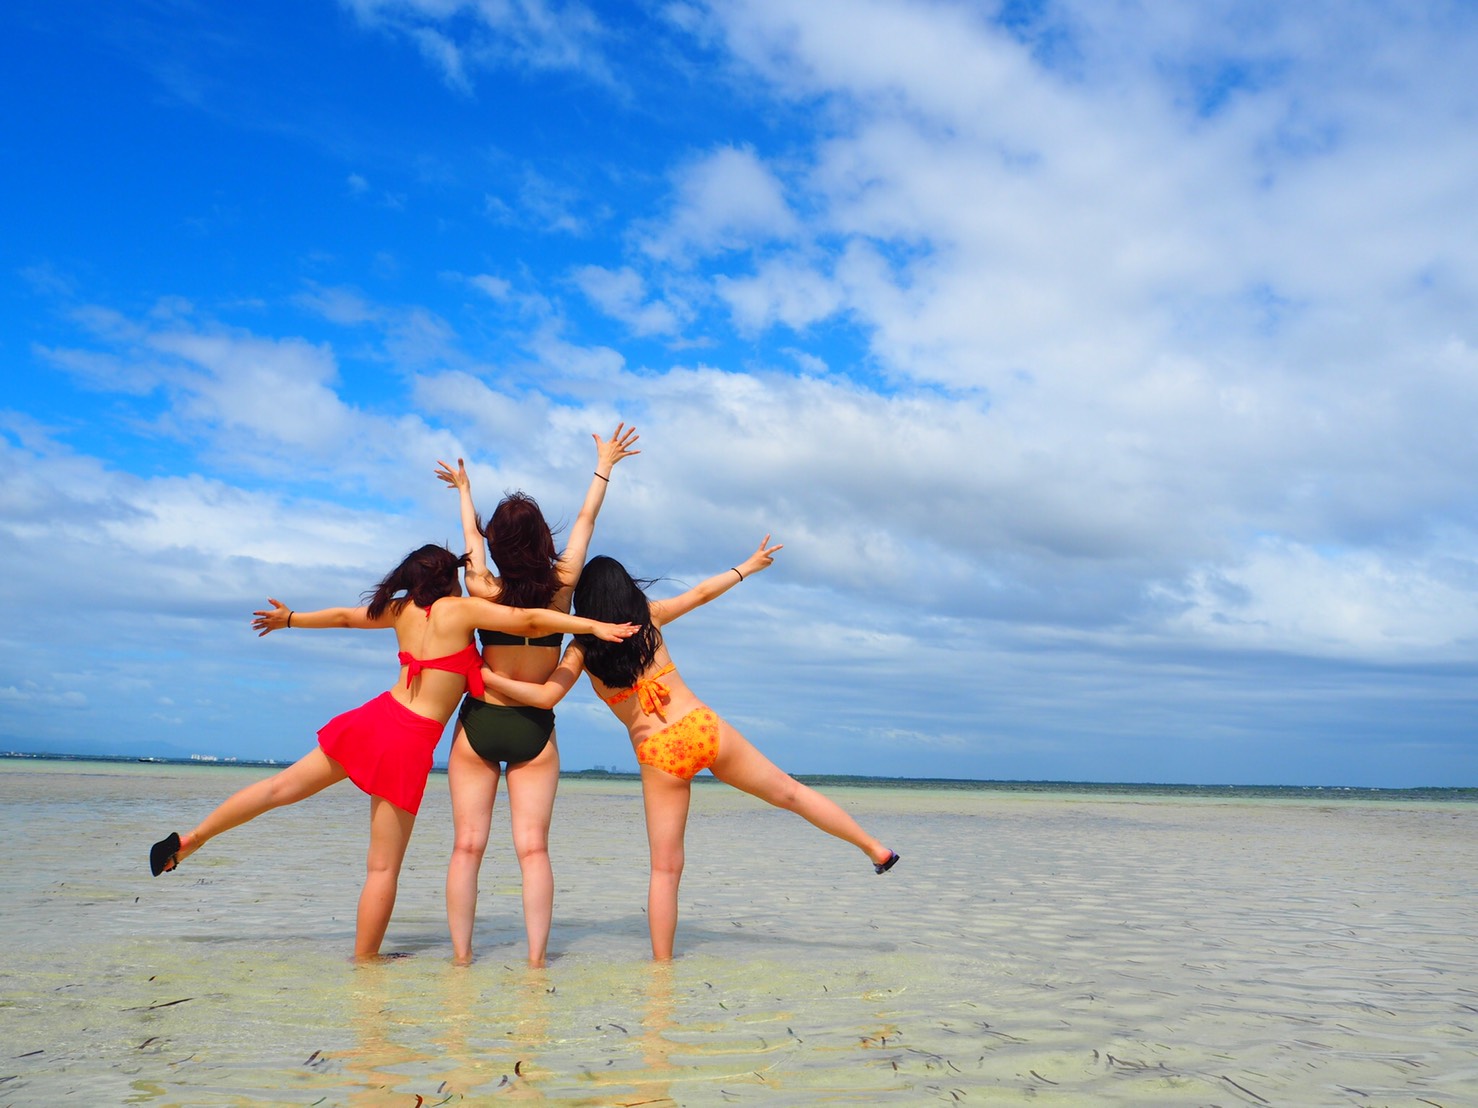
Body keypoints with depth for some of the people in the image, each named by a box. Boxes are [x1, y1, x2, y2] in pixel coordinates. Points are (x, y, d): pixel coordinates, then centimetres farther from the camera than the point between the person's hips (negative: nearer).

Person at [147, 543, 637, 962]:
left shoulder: (401, 609, 10)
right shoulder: (460, 609, -7)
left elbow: (343, 616, 25)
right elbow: (527, 619, -15)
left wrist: (290, 618, 40)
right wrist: (593, 626, -14)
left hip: (372, 718, 6)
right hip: (409, 741, -6)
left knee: (284, 786, 22)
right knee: (384, 865, 3)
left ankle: (189, 840, 29)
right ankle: (364, 959, 13)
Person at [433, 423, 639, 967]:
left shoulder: (484, 592, -7)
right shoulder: (562, 588, -7)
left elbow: (472, 536, 12)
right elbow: (585, 523, 5)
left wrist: (465, 491, 31)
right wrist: (605, 466, 19)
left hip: (479, 723, 0)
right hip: (535, 731, 0)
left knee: (468, 845, 3)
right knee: (533, 846, 0)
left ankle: (461, 955, 3)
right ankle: (537, 957, -4)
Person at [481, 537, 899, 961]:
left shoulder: (583, 647, 2)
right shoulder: (648, 617, 7)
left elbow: (546, 696, -9)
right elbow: (701, 593, 18)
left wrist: (488, 677, -2)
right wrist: (749, 566, 31)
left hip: (658, 758, -2)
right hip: (705, 729, 2)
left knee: (665, 868, 6)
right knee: (789, 791, 16)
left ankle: (662, 963, 5)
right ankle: (875, 849, 24)